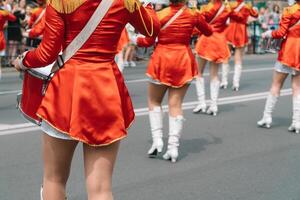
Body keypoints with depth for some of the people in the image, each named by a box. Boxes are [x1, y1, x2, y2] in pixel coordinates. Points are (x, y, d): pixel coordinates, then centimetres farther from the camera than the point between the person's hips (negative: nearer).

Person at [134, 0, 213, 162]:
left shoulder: (159, 15, -10)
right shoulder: (193, 15, -3)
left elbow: (149, 41, -3)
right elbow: (209, 32, 14)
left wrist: (136, 40, 17)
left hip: (162, 61, -2)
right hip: (183, 61, 2)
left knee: (154, 101, 15)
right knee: (175, 104, 4)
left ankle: (157, 140, 5)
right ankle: (173, 147, 1)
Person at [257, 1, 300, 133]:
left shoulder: (289, 11, -10)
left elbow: (281, 33, -10)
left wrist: (267, 34, 6)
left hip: (288, 52, -3)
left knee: (276, 85, 7)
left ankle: (267, 118, 11)